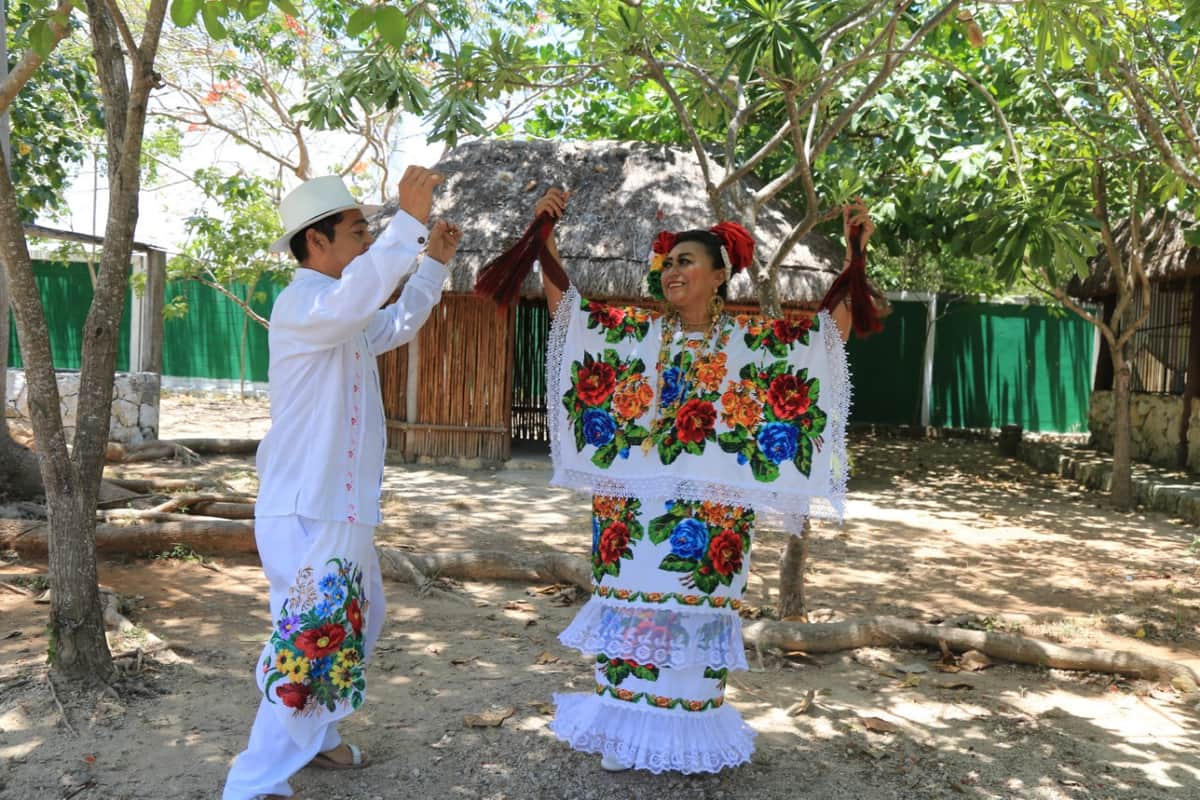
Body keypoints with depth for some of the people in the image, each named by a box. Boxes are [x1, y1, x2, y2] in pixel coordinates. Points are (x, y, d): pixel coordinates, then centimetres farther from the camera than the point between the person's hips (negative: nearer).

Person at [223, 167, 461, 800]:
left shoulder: (343, 319, 15)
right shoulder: (300, 304, -16)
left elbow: (394, 324, 32)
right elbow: (356, 297, -39)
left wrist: (433, 261, 22)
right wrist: (410, 220, -43)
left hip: (343, 505, 10)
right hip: (306, 511, -10)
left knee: (357, 622, 21)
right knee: (314, 640, -7)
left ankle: (312, 736, 38)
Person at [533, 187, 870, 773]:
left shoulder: (753, 338, 0)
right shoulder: (637, 330, 5)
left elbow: (839, 323, -5)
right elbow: (563, 302, 6)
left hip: (711, 506, -2)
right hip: (635, 501, 2)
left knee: (696, 611, 7)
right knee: (630, 605, 8)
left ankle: (689, 734, 23)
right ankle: (625, 729, 24)